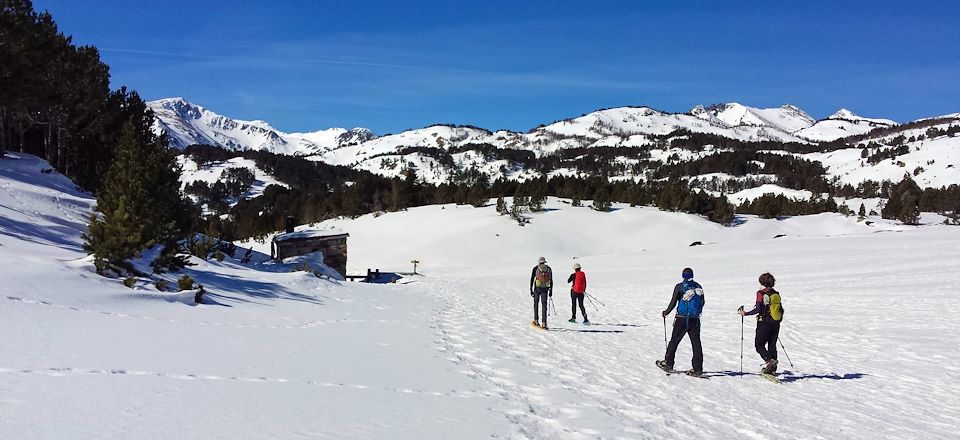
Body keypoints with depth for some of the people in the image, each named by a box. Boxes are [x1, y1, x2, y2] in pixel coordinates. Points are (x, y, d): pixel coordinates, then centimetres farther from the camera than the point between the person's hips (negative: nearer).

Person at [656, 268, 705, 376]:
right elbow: (703, 302, 14)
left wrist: (666, 313, 8)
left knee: (674, 341, 7)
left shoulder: (680, 287, -7)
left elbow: (673, 303, -7)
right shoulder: (698, 287, 6)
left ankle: (668, 364, 12)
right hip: (695, 320, 4)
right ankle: (697, 369, 2)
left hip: (682, 319, -3)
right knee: (696, 343, 4)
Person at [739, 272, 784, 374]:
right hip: (776, 324, 6)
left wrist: (745, 313, -6)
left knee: (759, 345, 3)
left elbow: (758, 309, -16)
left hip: (764, 323, -6)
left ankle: (769, 360, -21)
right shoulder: (776, 294, 7)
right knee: (772, 345, 12)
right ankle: (772, 369, 12)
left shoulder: (761, 293, -10)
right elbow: (781, 310, 11)